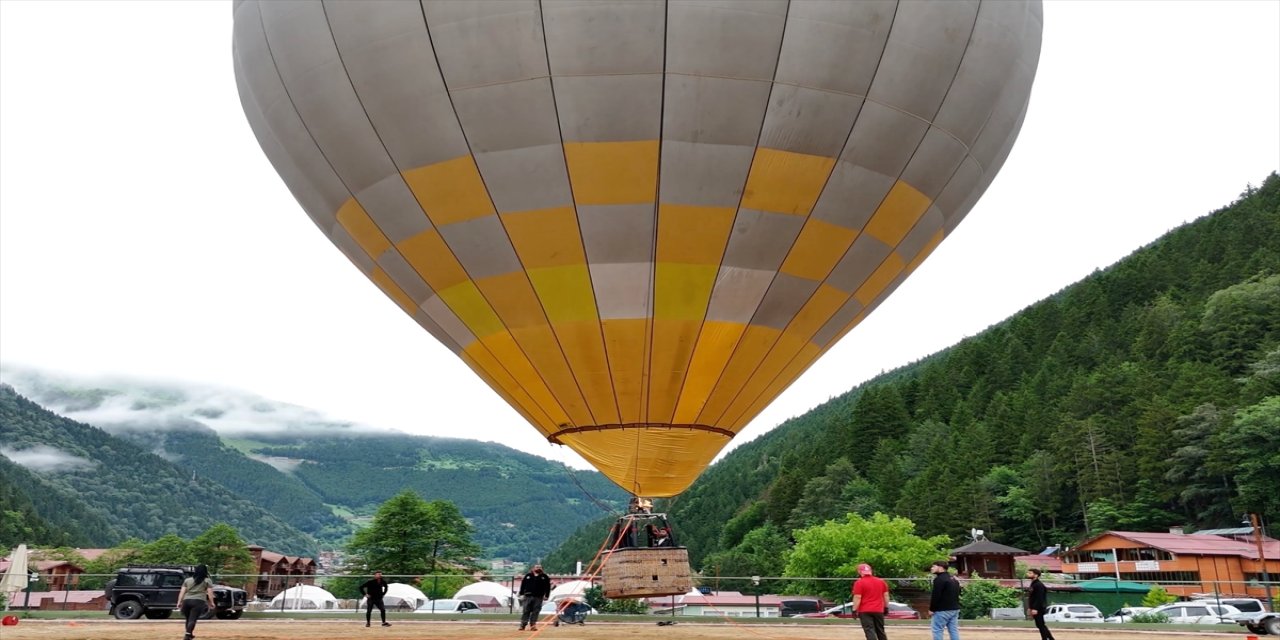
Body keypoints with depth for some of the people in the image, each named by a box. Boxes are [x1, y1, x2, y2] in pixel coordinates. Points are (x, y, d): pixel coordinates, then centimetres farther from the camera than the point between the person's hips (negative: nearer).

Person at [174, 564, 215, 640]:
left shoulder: (187, 580, 19)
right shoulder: (207, 581, 9)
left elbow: (182, 591, 13)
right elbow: (210, 592, 3)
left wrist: (179, 602, 12)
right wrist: (211, 602, 8)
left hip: (186, 601, 4)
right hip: (198, 601, -4)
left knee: (188, 619, 18)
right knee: (192, 619, -10)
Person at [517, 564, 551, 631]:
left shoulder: (544, 577, 8)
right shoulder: (528, 576, 8)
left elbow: (547, 587, 6)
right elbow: (523, 585, 8)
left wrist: (546, 595, -2)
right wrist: (521, 594, 3)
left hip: (538, 597, 0)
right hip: (528, 596, 0)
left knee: (535, 612, 0)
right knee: (525, 611, -1)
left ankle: (533, 625, 7)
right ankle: (523, 625, 2)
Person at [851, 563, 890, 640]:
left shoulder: (859, 583, -9)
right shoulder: (881, 581, 8)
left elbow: (857, 597, -13)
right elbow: (886, 595, 11)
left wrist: (854, 610, -9)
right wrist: (886, 607, 19)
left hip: (865, 611, -5)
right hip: (879, 610, 5)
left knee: (869, 631, -7)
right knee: (880, 631, 17)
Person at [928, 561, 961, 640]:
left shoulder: (939, 579, -14)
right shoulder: (954, 579, 18)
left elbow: (935, 596, -18)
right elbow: (958, 594, 23)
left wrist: (932, 609, -10)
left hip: (942, 610, -9)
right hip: (955, 609, 9)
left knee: (937, 630, -4)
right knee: (954, 630, 9)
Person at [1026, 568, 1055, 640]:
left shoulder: (1039, 585, -17)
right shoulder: (1033, 584, 15)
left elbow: (1039, 598, -24)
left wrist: (1035, 609, -27)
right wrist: (1030, 608, 18)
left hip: (1039, 609, -10)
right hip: (1035, 608, 10)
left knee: (1040, 625, -6)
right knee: (1041, 625, 16)